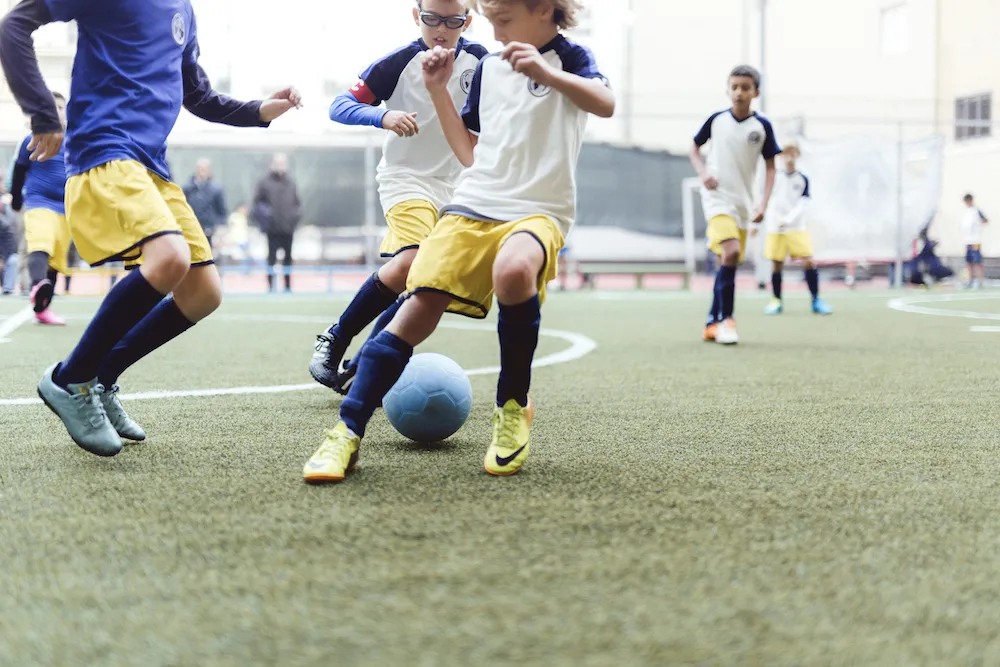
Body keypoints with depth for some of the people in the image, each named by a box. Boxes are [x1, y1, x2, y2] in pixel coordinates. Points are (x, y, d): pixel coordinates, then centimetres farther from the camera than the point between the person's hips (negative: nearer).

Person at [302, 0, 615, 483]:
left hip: (538, 209, -5)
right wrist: (438, 90, 13)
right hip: (471, 205, 5)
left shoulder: (568, 58, 4)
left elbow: (605, 104, -18)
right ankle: (348, 433, -12)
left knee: (513, 271, -38)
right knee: (418, 308, -14)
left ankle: (513, 408, -16)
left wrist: (545, 72, -32)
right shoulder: (488, 68, 19)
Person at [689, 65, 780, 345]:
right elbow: (694, 148, 13)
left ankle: (713, 323, 21)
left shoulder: (762, 126, -1)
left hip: (743, 203, 3)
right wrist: (703, 172, -7)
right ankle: (725, 319, -17)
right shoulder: (716, 119, -2)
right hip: (718, 197, -3)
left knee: (728, 262, 8)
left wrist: (764, 204, -6)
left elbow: (770, 167, 5)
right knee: (730, 252, -23)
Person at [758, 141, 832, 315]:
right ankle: (776, 301, 15)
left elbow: (803, 203, -6)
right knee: (776, 265, 2)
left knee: (808, 261, -10)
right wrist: (755, 224, 8)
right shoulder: (774, 177, 3)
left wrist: (788, 219, -20)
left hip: (796, 228, -1)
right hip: (775, 229, 1)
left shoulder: (803, 179, 2)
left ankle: (816, 300, -3)